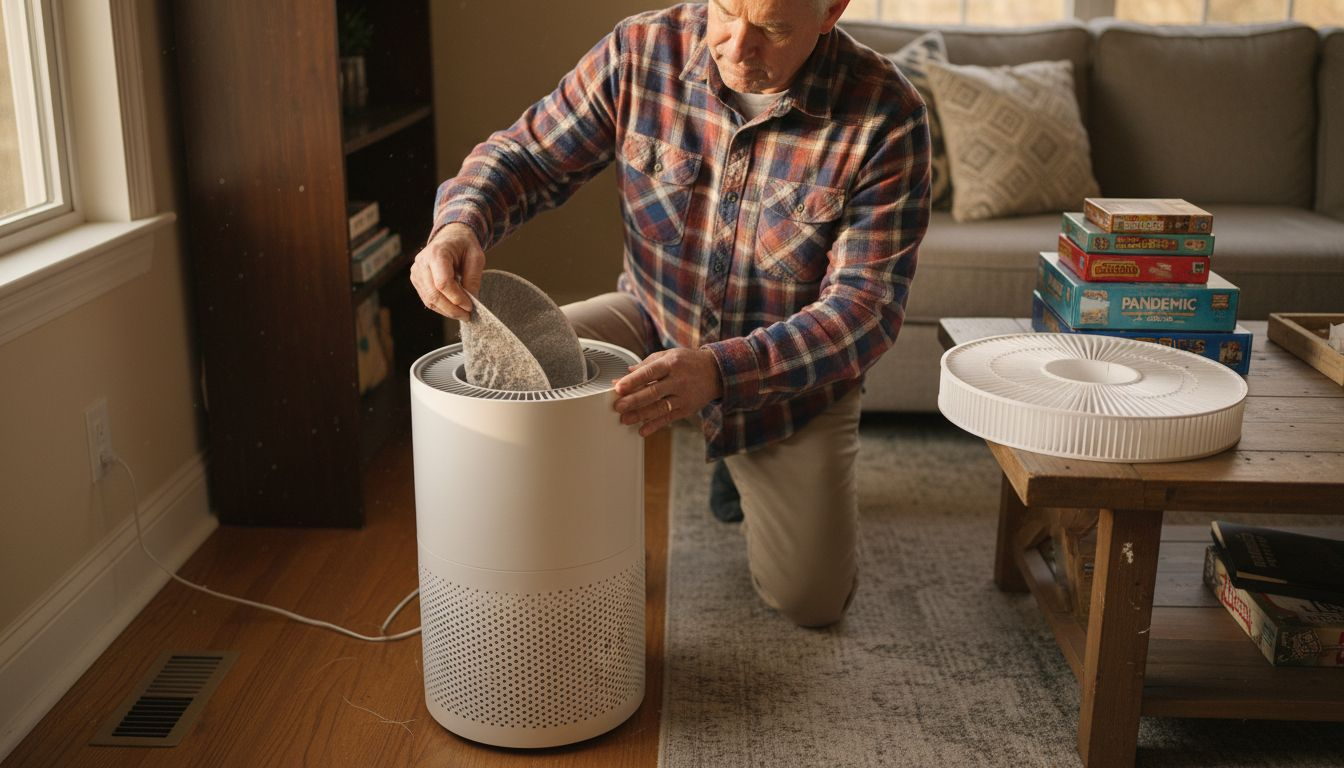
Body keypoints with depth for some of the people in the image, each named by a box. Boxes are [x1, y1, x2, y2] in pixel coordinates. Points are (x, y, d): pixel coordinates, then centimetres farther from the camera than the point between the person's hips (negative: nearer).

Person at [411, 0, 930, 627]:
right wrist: (459, 223, -32)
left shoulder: (885, 116, -25)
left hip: (792, 371, -1)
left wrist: (721, 370, -45)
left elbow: (866, 305, -28)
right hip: (653, 319, 1)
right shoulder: (643, 52, -17)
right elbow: (527, 154, -8)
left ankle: (743, 469, 36)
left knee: (810, 602, 3)